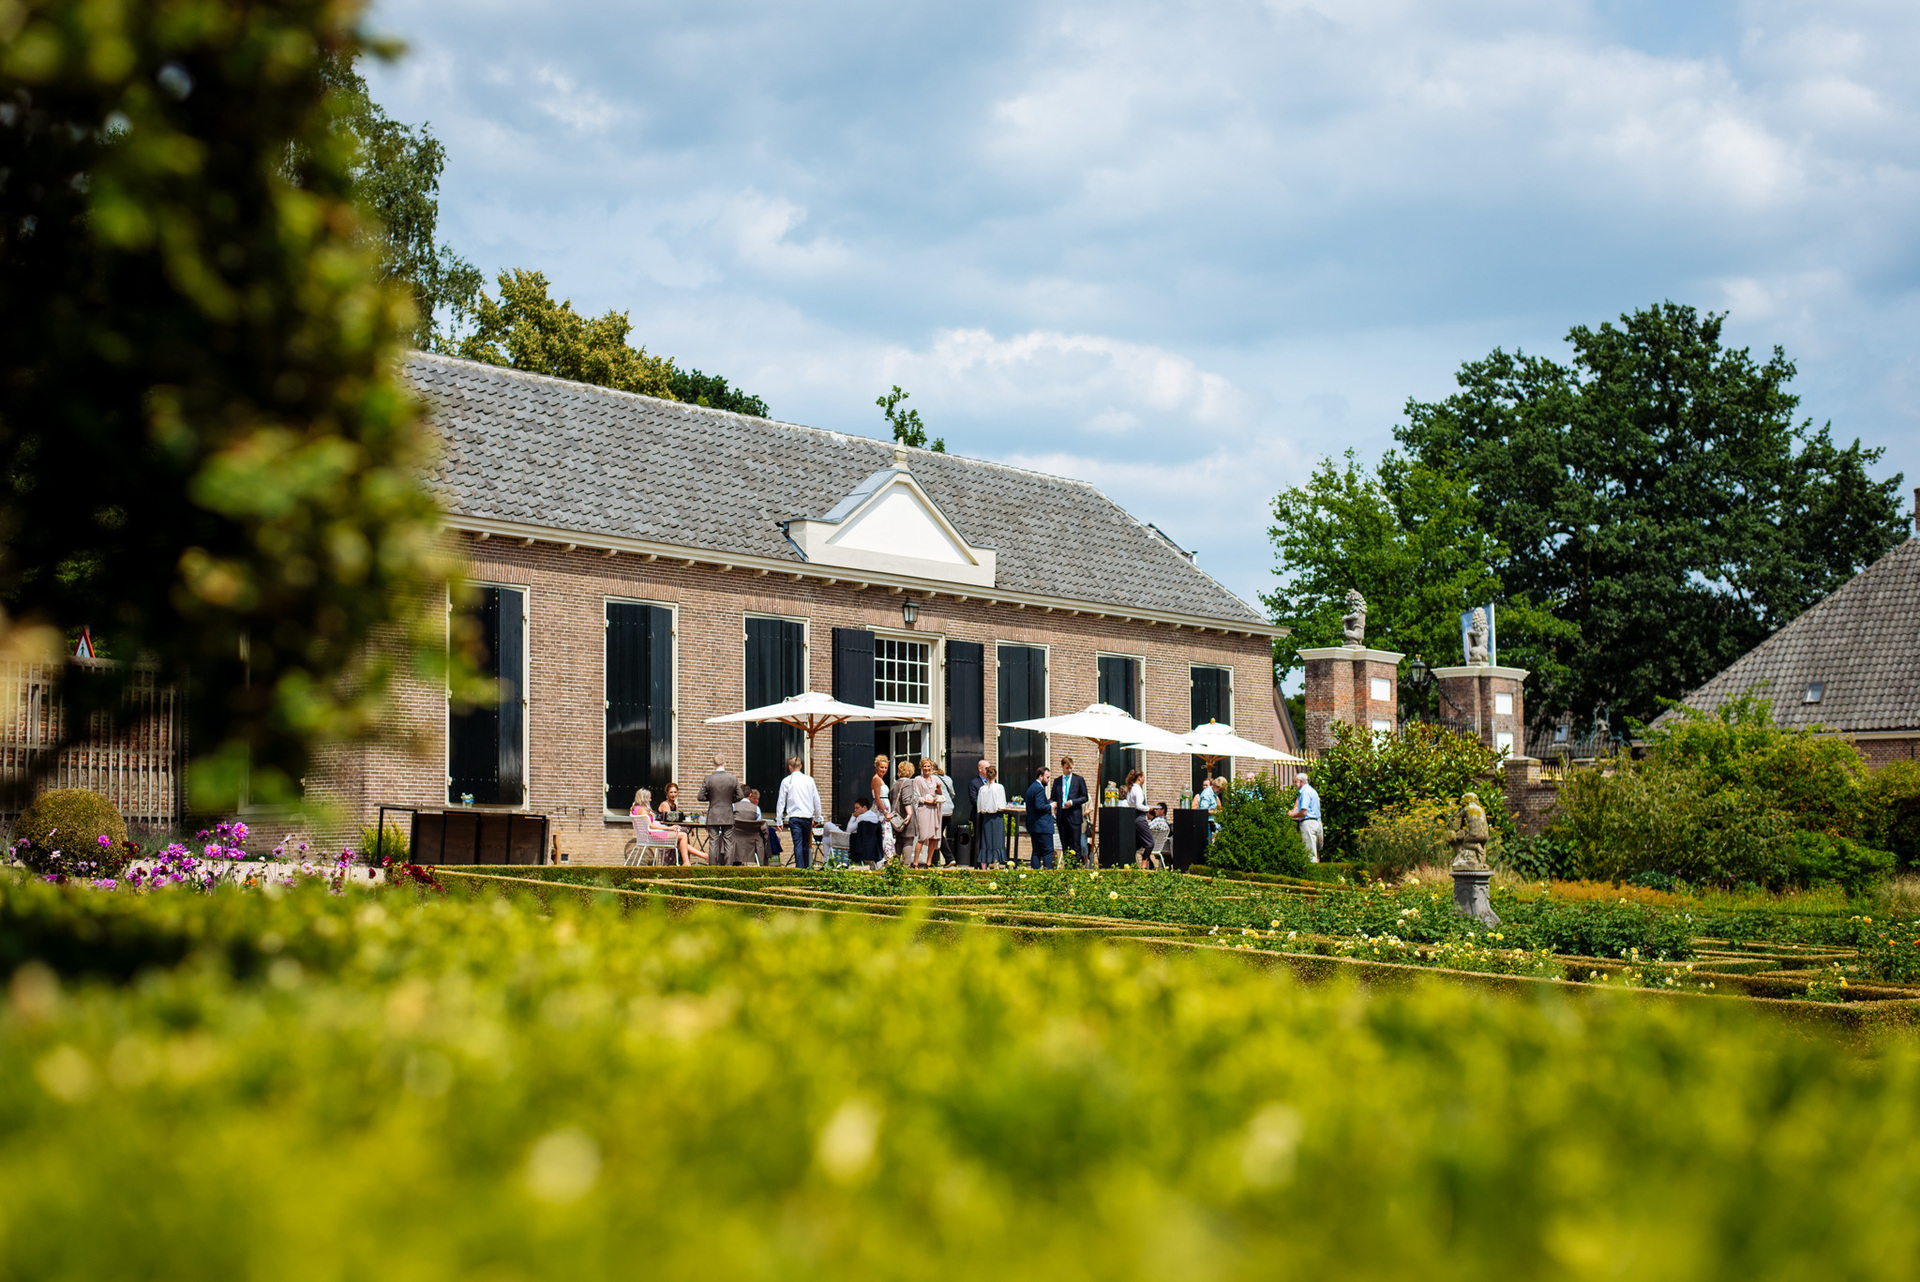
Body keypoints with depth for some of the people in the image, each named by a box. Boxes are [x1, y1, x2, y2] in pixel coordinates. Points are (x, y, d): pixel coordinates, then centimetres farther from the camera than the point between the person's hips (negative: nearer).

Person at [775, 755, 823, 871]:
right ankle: (805, 867, 15)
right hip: (807, 816, 2)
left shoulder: (786, 781, 1)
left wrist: (779, 819, 8)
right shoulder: (809, 780, 5)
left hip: (794, 817, -2)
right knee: (806, 844, 12)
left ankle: (799, 867, -17)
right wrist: (817, 817, 20)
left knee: (798, 844, -6)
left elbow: (781, 802, 3)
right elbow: (816, 800, 10)